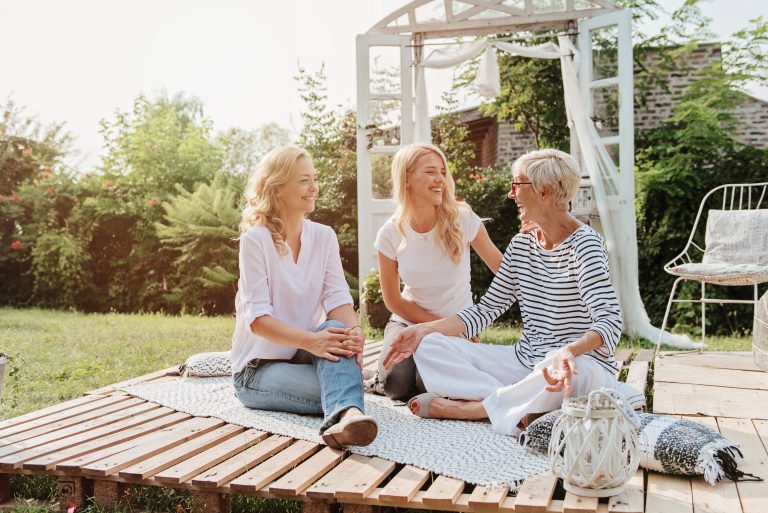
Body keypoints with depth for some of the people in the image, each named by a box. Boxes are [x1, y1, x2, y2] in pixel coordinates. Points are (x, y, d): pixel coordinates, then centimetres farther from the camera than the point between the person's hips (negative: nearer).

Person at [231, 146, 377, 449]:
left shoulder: (324, 236, 4)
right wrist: (310, 341, -39)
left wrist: (354, 330, -32)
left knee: (337, 330, -35)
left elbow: (337, 298, -7)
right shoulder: (256, 240, -12)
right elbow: (257, 317, -21)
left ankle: (344, 416, -56)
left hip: (304, 354, 4)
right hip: (258, 367, -4)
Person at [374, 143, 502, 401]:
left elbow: (503, 268, -6)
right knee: (397, 383, -23)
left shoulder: (463, 219, -14)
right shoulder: (390, 234, -11)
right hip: (409, 320, 1)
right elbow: (393, 300, -4)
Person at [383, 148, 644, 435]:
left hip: (580, 364, -6)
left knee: (576, 370, -43)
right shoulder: (522, 245, 8)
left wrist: (570, 351, -45)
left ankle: (463, 407, -23)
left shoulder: (584, 244, -13)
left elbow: (609, 321, -24)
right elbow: (487, 309, 9)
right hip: (524, 362, 6)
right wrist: (425, 330, -2)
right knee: (430, 347, -7)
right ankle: (521, 409, -25)